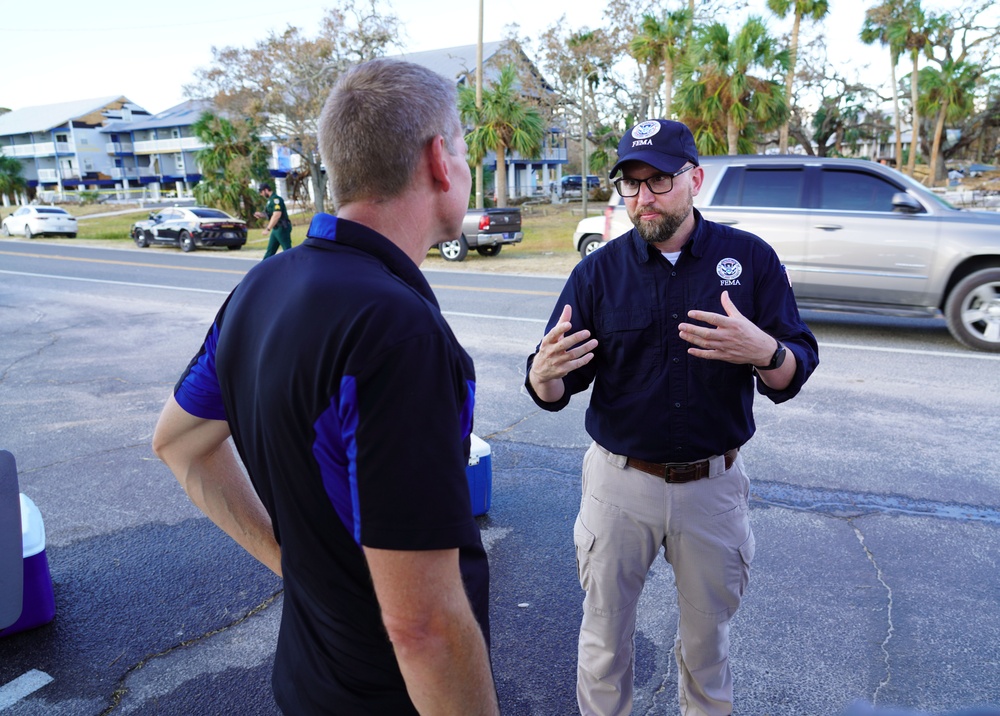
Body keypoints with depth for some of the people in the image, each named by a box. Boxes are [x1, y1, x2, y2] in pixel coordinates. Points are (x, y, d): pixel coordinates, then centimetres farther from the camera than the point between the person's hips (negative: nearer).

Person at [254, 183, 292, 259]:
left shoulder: (276, 199, -14)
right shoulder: (270, 200, 16)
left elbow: (277, 215, -24)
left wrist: (268, 229, -25)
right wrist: (261, 215, 8)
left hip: (282, 228, -10)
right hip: (276, 229, 10)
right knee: (270, 251, 13)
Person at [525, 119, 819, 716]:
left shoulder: (751, 258, -5)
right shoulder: (598, 272, -5)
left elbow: (795, 372, -7)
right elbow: (554, 394, -6)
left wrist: (763, 351, -30)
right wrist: (545, 371, -30)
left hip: (714, 483, 1)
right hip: (619, 481, 0)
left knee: (708, 637, 22)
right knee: (605, 635, 16)